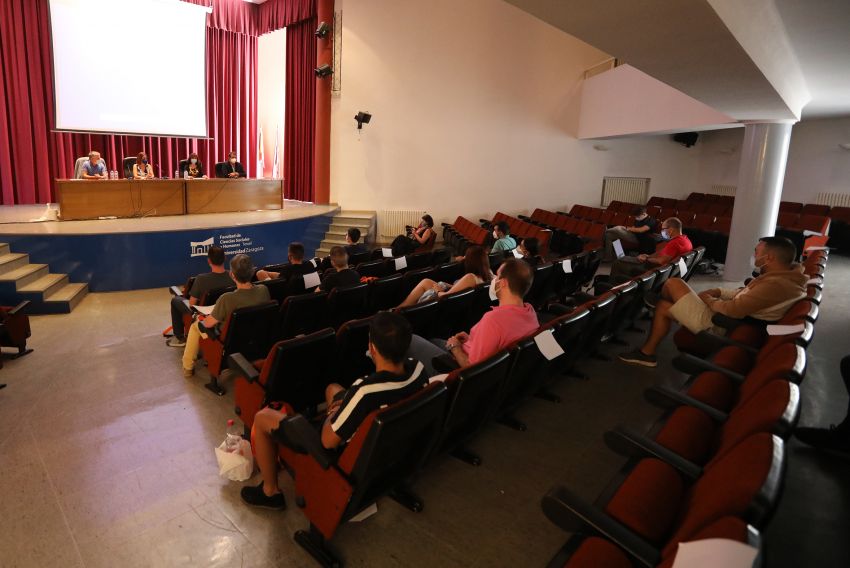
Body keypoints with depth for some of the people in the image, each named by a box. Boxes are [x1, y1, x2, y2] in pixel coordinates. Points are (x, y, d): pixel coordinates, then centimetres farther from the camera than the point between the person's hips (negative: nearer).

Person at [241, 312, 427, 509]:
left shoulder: (365, 391, -40)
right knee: (333, 389, 30)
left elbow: (329, 440, -26)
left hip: (342, 449, -7)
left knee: (261, 417, 7)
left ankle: (270, 492, 22)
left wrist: (334, 410, -6)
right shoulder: (418, 369, -20)